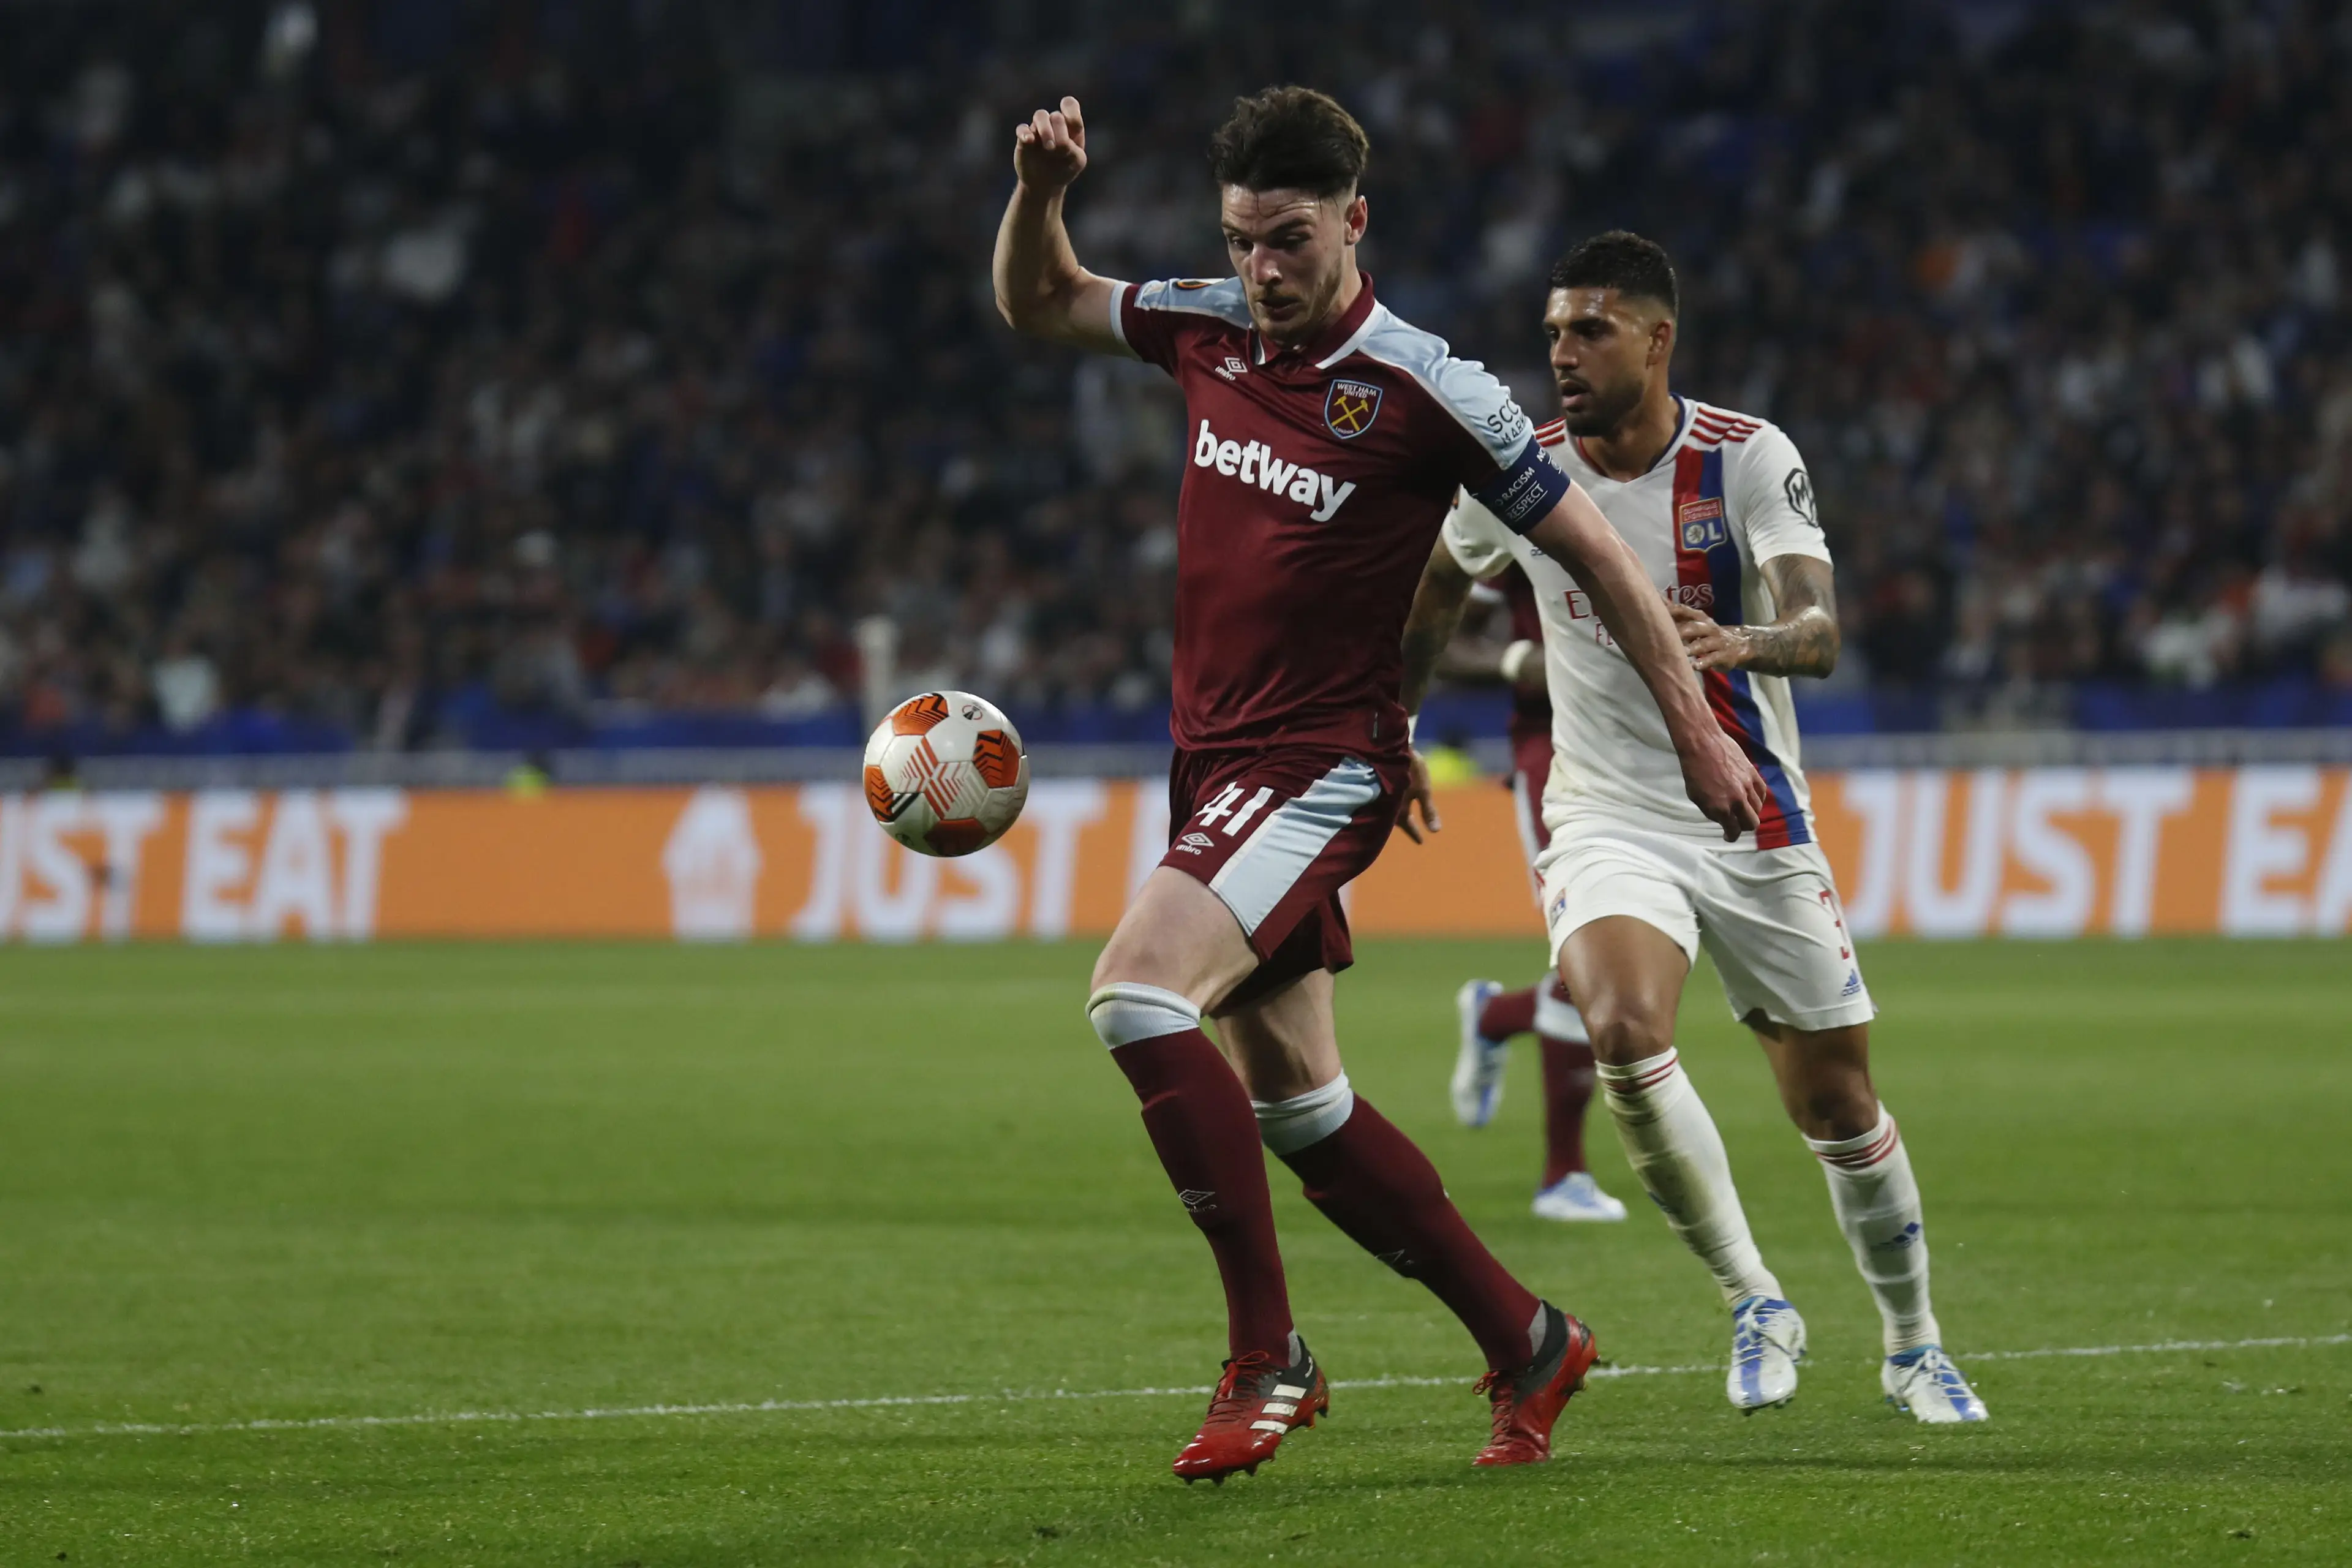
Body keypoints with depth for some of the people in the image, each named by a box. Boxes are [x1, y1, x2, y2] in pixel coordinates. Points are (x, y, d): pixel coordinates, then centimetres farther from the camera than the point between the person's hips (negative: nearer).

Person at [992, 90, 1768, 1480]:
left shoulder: (1425, 389, -13)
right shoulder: (1208, 328, 4)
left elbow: (1592, 546, -5)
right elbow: (1038, 305, 20)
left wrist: (1696, 727, -4)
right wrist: (1042, 189, 0)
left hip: (1322, 765, -7)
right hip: (1215, 758, 7)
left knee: (1138, 993, -27)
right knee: (1301, 1112, 11)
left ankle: (1268, 1357, -20)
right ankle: (1526, 1342, 24)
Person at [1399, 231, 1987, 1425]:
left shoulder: (1748, 461, -11)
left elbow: (1819, 630, -24)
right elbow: (1437, 587, 18)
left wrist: (1741, 641, -45)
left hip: (1754, 824, -1)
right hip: (1607, 820, 1)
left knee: (1836, 1100, 4)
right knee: (1625, 1037, -27)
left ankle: (1913, 1347, 28)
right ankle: (1754, 1306, -9)